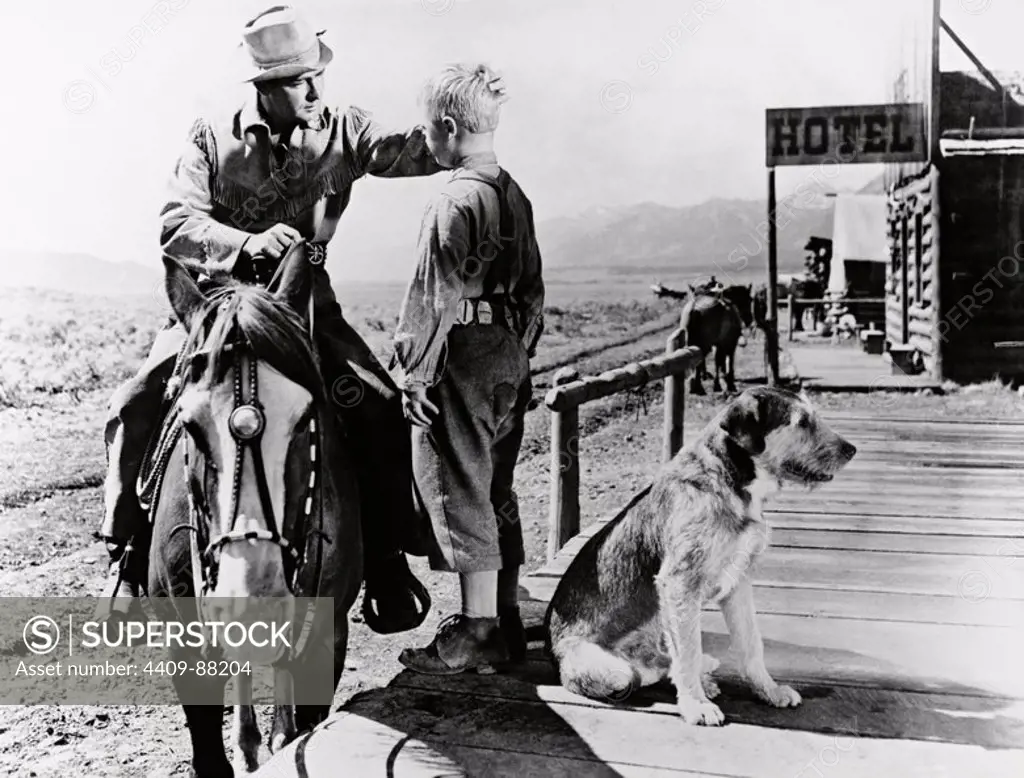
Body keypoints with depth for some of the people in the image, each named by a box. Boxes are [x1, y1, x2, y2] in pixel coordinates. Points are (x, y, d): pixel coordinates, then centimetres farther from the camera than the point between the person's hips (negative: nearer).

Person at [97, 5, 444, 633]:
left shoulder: (343, 131, -1)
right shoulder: (212, 138, -2)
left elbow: (406, 151, -19)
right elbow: (175, 225, -11)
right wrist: (245, 242, -29)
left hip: (308, 302, 0)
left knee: (383, 414, -17)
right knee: (137, 405, -14)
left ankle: (386, 567, -3)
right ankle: (127, 555, 4)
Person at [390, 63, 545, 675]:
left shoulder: (454, 202, -14)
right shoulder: (516, 195, 11)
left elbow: (435, 298, -16)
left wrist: (416, 372, -11)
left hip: (464, 357, -8)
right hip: (510, 355, 9)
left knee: (459, 490, 1)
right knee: (498, 490, 15)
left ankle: (478, 634, 8)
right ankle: (506, 619, 26)